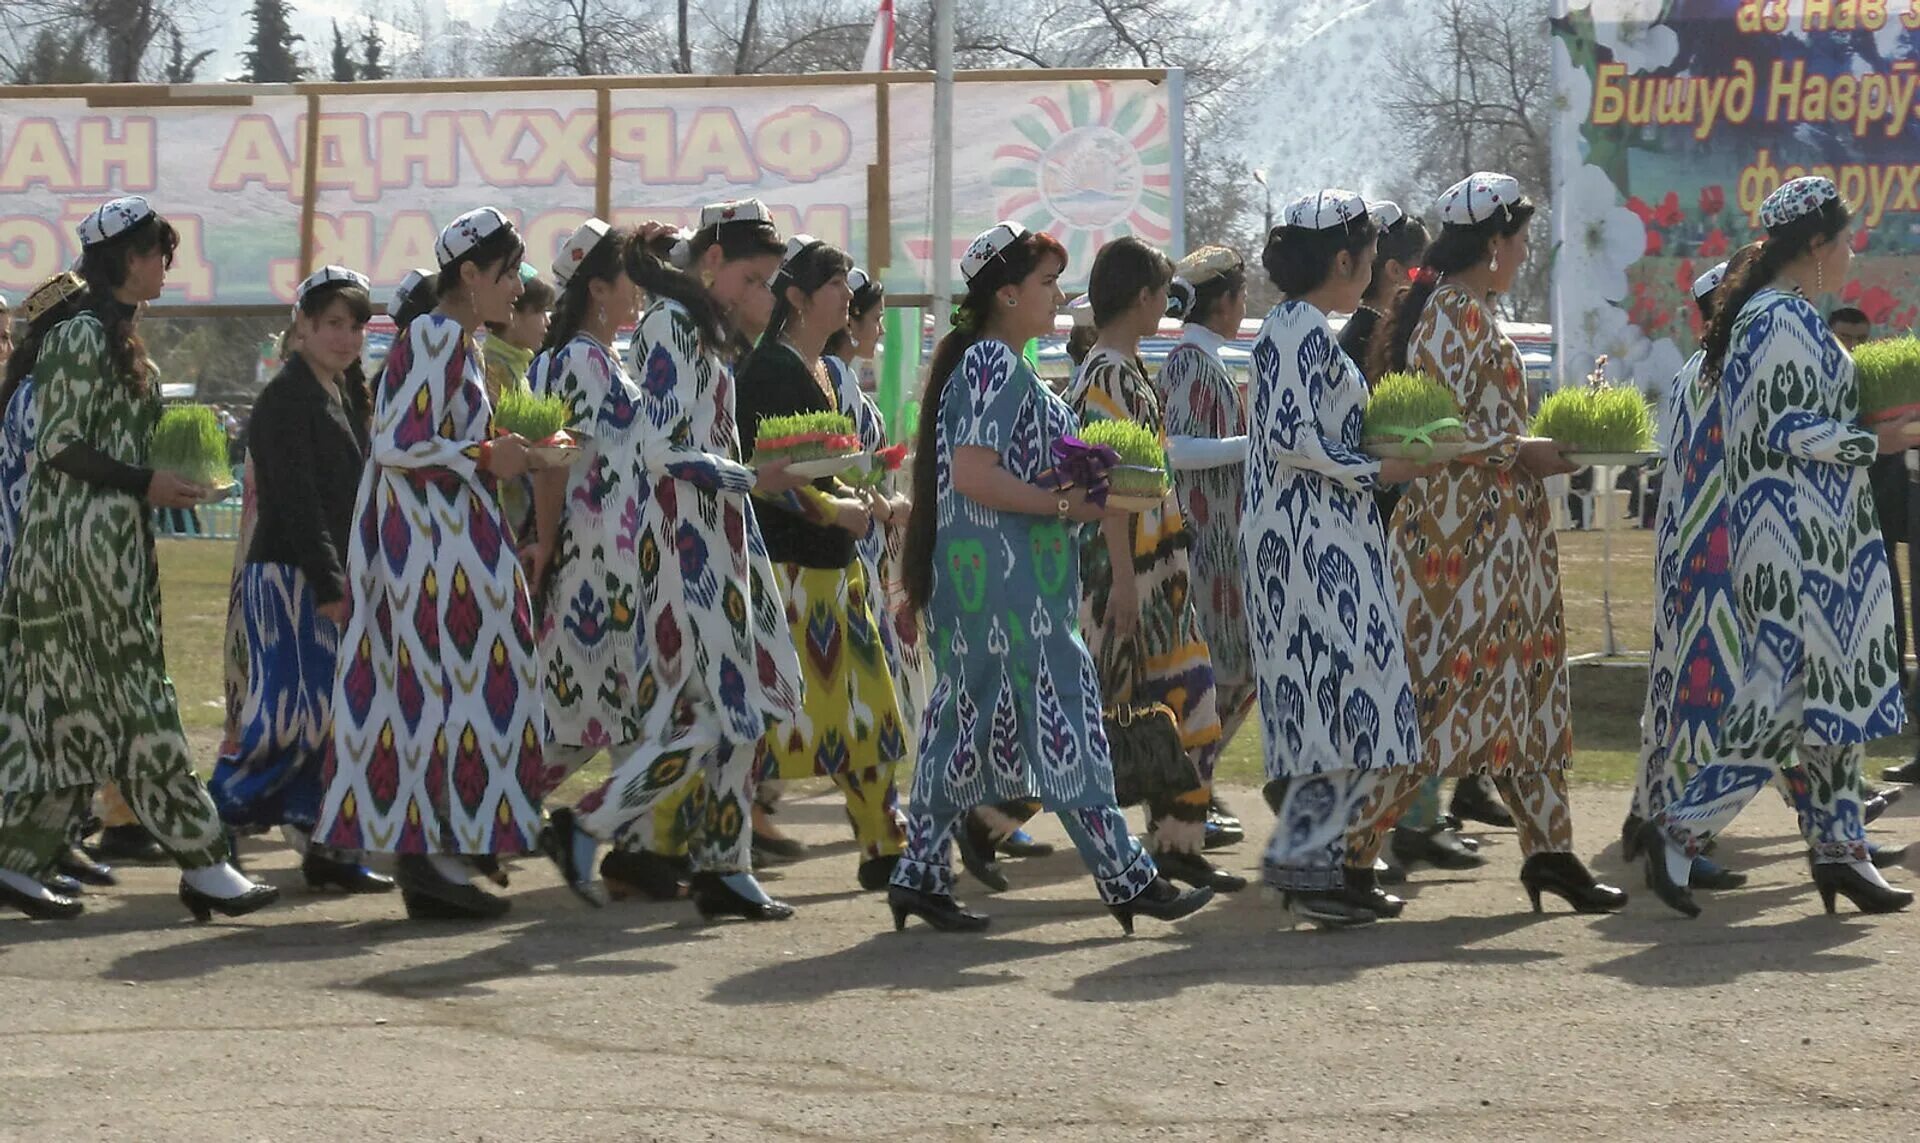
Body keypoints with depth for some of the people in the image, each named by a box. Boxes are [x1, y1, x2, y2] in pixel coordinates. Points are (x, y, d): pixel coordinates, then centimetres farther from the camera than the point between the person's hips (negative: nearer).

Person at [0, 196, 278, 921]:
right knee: (135, 705, -6)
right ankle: (204, 866, -6)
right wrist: (145, 482, -16)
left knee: (79, 712, 9)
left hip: (113, 541, 10)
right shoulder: (82, 336, -12)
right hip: (84, 540, -10)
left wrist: (162, 479, 10)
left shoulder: (120, 338, 16)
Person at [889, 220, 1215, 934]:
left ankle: (921, 877, 12)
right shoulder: (995, 365, -13)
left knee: (967, 722, 10)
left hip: (984, 574, 11)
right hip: (1008, 577, -11)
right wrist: (1064, 504, -17)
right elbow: (972, 475, -21)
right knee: (1061, 715, -7)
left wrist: (1073, 482, 15)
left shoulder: (992, 363, 18)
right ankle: (1126, 880, -4)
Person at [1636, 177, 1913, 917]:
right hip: (1798, 533, -10)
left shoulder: (1775, 314, 16)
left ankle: (1837, 848, 13)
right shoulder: (1785, 320, -15)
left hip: (1812, 535, 10)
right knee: (1794, 696, -9)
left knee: (1832, 690, 10)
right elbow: (1791, 432, -20)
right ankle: (1682, 829, -8)